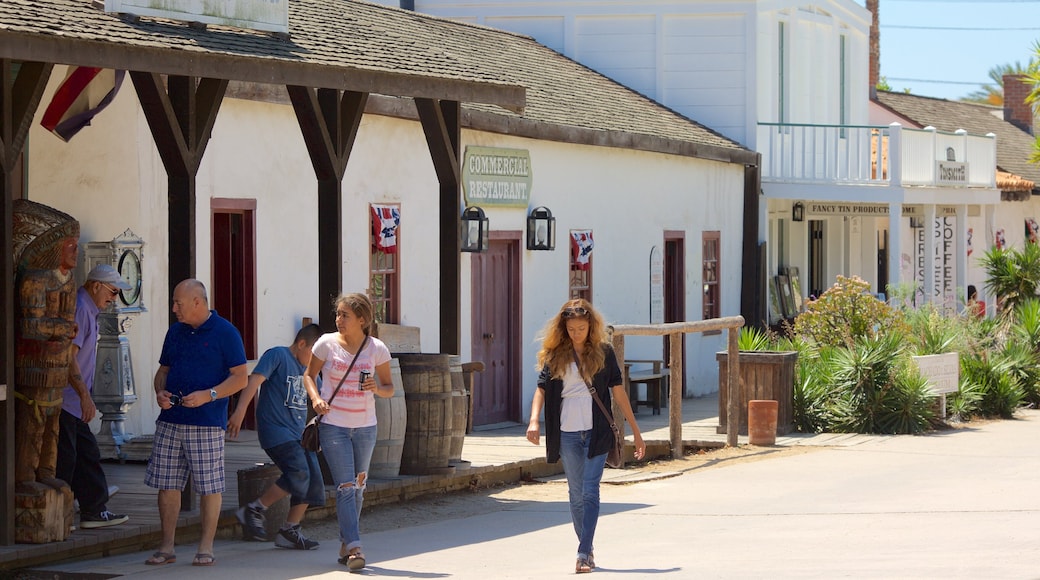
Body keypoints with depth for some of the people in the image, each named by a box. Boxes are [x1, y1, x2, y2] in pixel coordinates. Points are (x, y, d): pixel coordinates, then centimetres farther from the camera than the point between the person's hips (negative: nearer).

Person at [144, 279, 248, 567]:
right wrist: (160, 392, 1)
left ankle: (206, 548, 6)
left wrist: (208, 395, -18)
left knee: (209, 487, -2)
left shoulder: (225, 333, -4)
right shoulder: (175, 332, 15)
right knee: (166, 485, 5)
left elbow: (240, 378, -7)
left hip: (206, 424, -6)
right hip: (170, 421, 6)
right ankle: (166, 547, 11)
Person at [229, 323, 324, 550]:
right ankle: (254, 510, -8)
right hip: (276, 430, -9)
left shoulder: (306, 368, 19)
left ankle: (289, 531, 9)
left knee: (312, 480, 1)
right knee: (299, 473, -21)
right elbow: (255, 380, -18)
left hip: (299, 432, 9)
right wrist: (240, 411, -29)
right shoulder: (277, 356, -6)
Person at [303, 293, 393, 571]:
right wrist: (315, 398, -11)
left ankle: (345, 544, 26)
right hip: (333, 425, -2)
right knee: (346, 487, -11)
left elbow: (389, 387, 6)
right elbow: (309, 374, 8)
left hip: (365, 427, 2)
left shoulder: (377, 349, -2)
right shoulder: (327, 343, -4)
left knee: (358, 487, 11)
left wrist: (377, 389, -17)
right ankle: (354, 548, -15)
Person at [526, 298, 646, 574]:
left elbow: (618, 392, 4)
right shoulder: (555, 355, 5)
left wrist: (636, 433, 5)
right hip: (567, 434, 2)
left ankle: (584, 553, -13)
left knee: (590, 491, -11)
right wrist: (534, 420, -18)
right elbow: (541, 389, 0)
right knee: (576, 494, 9)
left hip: (597, 432, -2)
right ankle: (586, 549, 21)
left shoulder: (603, 352, 3)